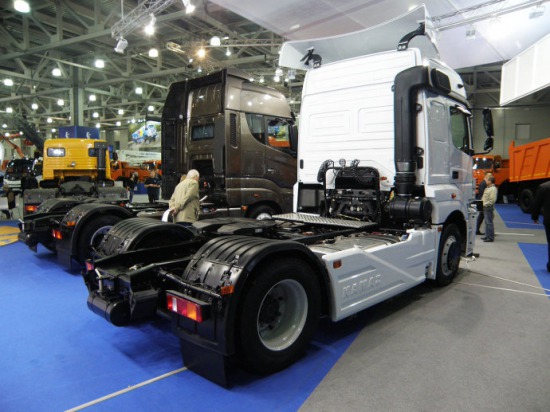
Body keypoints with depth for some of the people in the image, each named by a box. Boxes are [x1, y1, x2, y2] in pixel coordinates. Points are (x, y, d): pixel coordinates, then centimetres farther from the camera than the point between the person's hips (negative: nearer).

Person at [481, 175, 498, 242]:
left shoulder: (493, 189, -14)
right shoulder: (487, 188, 16)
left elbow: (492, 200, -21)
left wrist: (484, 204, -20)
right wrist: (481, 202, 9)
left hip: (489, 208, -10)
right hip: (485, 208, 10)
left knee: (489, 222, -6)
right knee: (487, 222, 15)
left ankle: (490, 237, -2)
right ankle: (487, 236, 24)